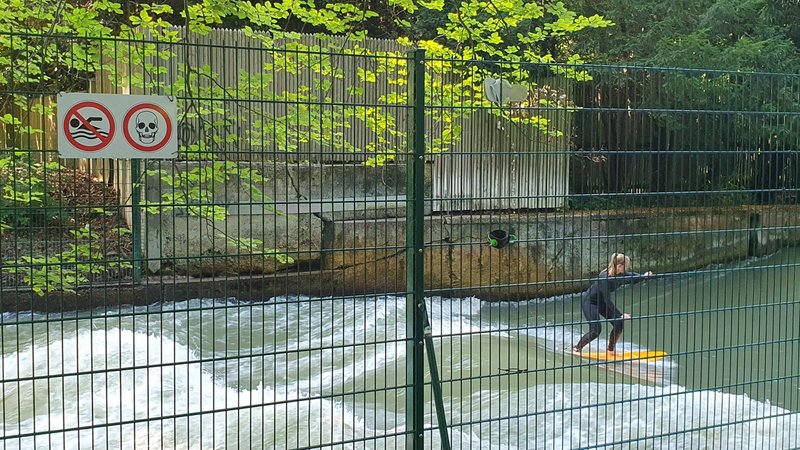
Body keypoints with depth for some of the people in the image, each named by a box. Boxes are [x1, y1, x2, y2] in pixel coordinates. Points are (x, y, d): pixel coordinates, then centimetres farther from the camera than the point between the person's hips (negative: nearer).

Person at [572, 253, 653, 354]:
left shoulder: (621, 275, -11)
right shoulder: (604, 277, -33)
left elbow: (631, 276, 9)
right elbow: (607, 300, -32)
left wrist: (643, 276, -12)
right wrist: (620, 314, -32)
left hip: (601, 301, 8)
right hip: (589, 301, -8)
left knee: (619, 323, -4)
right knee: (595, 330, -16)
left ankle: (610, 350, 12)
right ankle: (576, 348, 4)